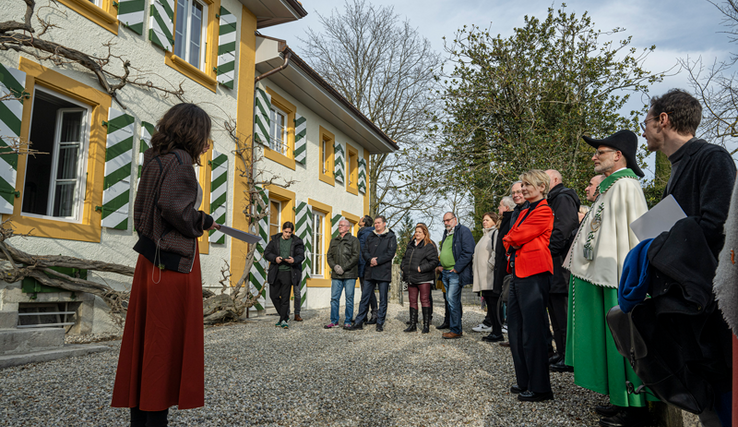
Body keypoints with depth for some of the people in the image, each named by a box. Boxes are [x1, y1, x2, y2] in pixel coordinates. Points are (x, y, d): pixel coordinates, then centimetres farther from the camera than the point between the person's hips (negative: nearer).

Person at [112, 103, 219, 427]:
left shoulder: (155, 159, 16)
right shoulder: (180, 160, -11)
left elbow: (142, 208, 19)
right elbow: (173, 206, -23)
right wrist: (204, 221, -9)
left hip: (151, 260, 9)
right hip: (174, 261, -9)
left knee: (145, 339, 11)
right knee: (168, 340, -1)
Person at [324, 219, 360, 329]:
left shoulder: (353, 240, 2)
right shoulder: (334, 240, 18)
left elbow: (356, 256, -7)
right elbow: (329, 256, 14)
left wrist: (343, 268, -13)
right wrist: (334, 266, -5)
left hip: (349, 274, -4)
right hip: (336, 274, 4)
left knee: (349, 298, 0)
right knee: (334, 298, 4)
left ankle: (348, 321, 7)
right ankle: (334, 321, 12)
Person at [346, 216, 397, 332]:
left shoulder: (391, 237, 1)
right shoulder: (370, 237, 15)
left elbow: (391, 253, -8)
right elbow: (364, 251, 8)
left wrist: (377, 261, -15)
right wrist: (370, 259, -12)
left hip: (383, 272, -4)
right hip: (370, 272, 4)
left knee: (383, 299, 3)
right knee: (365, 297, 6)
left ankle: (380, 323, 12)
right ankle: (359, 322, 12)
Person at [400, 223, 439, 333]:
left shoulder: (429, 245, -6)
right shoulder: (411, 244, 16)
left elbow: (434, 261, -14)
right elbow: (405, 257, 27)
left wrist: (421, 268, -18)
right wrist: (403, 266, 10)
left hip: (423, 278, -7)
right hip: (411, 278, 7)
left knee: (425, 300, -2)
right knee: (412, 301, 9)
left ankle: (426, 325, 5)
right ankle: (413, 325, 16)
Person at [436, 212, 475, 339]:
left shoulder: (464, 231, -7)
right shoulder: (446, 233, 20)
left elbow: (468, 252, -16)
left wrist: (456, 268, -17)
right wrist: (441, 266, 13)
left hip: (455, 273, -8)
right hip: (445, 272, 8)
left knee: (452, 300, -11)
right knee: (450, 300, 12)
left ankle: (456, 330, -5)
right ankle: (449, 323, 19)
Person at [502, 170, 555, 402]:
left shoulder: (544, 211, -7)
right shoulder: (524, 212, 21)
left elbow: (519, 235, -14)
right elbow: (509, 238, 17)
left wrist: (512, 239, 6)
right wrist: (513, 243, -3)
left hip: (534, 273, -10)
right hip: (517, 272, 10)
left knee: (532, 331, -7)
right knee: (515, 330, 12)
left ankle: (540, 388, 0)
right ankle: (525, 382, 23)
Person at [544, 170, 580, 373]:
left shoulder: (563, 198, -7)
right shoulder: (552, 200, 24)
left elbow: (563, 229, -19)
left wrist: (547, 250, -18)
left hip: (560, 263, -10)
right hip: (552, 265, 10)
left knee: (563, 312, -7)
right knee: (555, 310, 13)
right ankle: (561, 352, 20)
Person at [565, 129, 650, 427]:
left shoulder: (626, 185, -10)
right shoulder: (609, 188, 20)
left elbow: (635, 233, -18)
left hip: (618, 280, -10)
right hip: (603, 277, 10)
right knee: (611, 339, 14)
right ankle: (622, 400, 24)